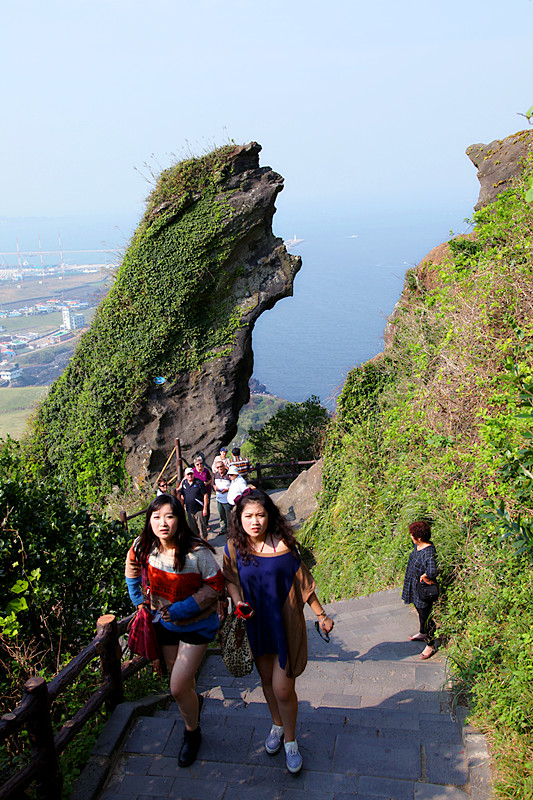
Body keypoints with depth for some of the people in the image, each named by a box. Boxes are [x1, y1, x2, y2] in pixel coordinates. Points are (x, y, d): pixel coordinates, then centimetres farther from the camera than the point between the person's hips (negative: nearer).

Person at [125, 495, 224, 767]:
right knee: (180, 680, 21)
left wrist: (183, 609, -24)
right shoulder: (143, 547, -15)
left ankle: (192, 732, 25)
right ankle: (193, 703, 56)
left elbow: (215, 586, -19)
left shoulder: (197, 551, -29)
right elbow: (132, 569, 8)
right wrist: (138, 601, 6)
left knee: (178, 688, -5)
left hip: (197, 625, -5)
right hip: (164, 623, 5)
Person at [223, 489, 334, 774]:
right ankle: (277, 725, 48)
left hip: (285, 624, -3)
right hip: (256, 625, 3)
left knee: (283, 688, -1)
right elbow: (229, 579, 6)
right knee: (267, 681, 21)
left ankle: (290, 740, 26)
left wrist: (321, 615, -1)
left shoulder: (283, 545, -17)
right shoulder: (234, 547, -10)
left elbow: (303, 582, -7)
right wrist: (238, 601, -13)